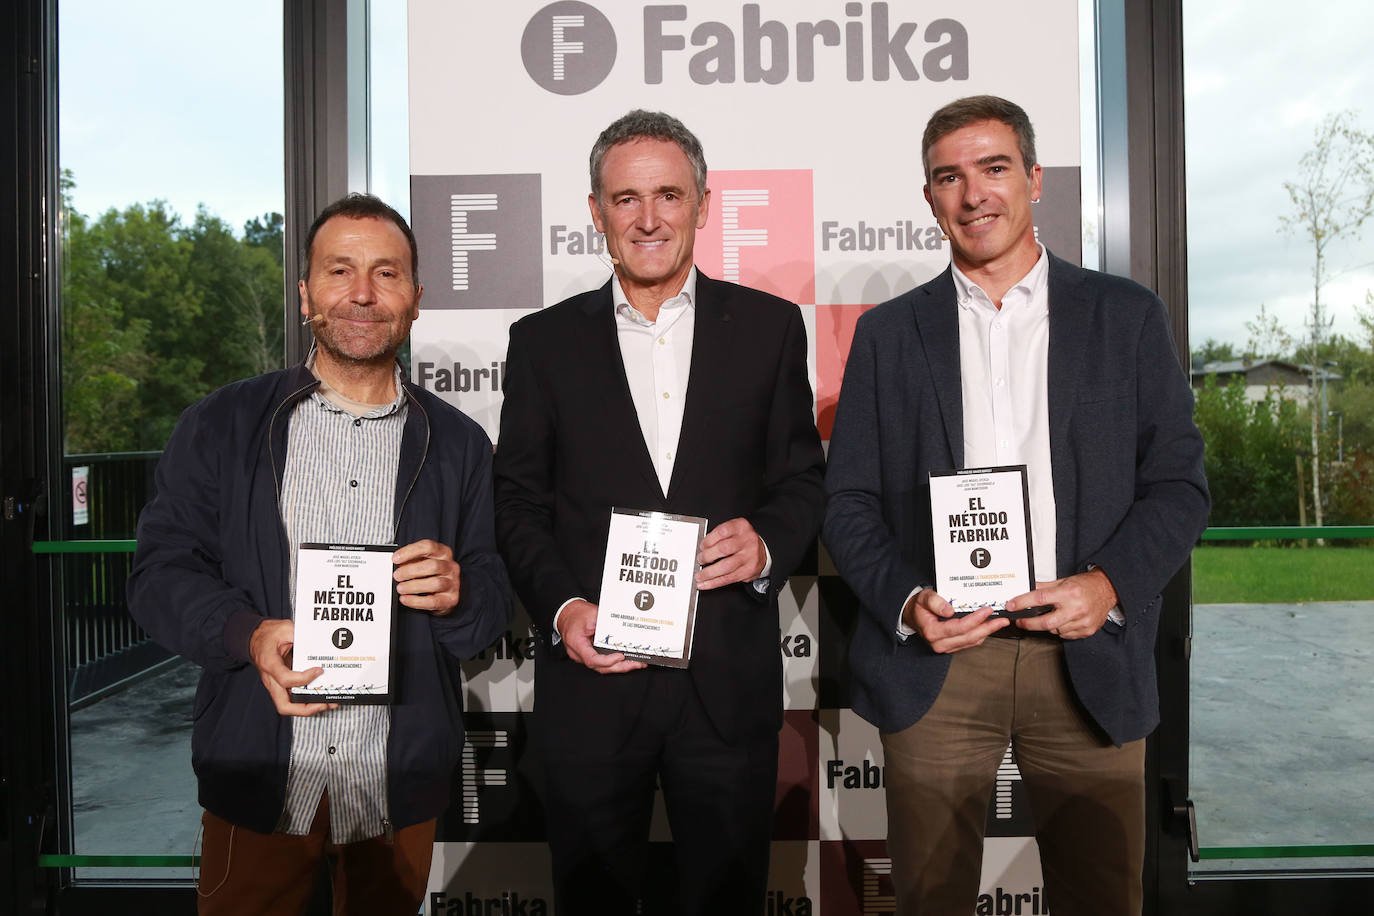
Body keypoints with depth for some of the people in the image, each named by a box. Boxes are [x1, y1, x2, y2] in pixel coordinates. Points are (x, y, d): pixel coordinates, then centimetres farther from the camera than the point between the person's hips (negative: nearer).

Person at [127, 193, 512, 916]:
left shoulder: (459, 444, 4)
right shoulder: (220, 426, 2)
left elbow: (495, 605, 5)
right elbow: (159, 575, -2)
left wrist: (455, 594, -18)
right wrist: (250, 634, -21)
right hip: (256, 785, -1)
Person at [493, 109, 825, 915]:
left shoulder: (769, 327, 4)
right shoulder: (544, 340, 4)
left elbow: (805, 478, 6)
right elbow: (519, 501, 3)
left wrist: (768, 543, -15)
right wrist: (561, 608, -12)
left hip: (730, 677, 0)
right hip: (592, 676, 1)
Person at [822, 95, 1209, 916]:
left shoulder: (1126, 316, 7)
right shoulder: (888, 333, 7)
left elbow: (1179, 480, 4)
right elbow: (849, 501, 4)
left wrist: (1110, 584, -13)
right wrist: (907, 601, -12)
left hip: (1088, 663, 0)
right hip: (935, 662, 0)